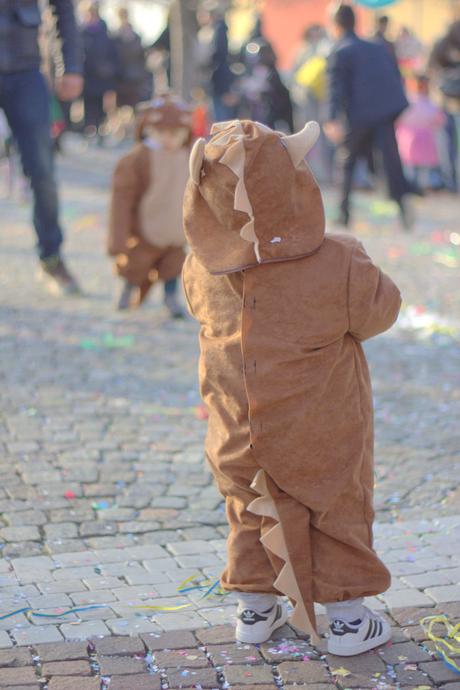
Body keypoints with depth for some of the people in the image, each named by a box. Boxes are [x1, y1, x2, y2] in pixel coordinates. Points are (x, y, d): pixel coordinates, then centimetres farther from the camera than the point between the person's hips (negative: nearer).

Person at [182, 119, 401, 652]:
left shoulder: (202, 271, -19)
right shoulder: (336, 268, -29)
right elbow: (379, 310, -9)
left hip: (239, 435, 3)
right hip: (320, 436, -3)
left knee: (250, 509, 23)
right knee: (338, 512, 17)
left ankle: (254, 608, 34)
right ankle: (346, 618, 26)